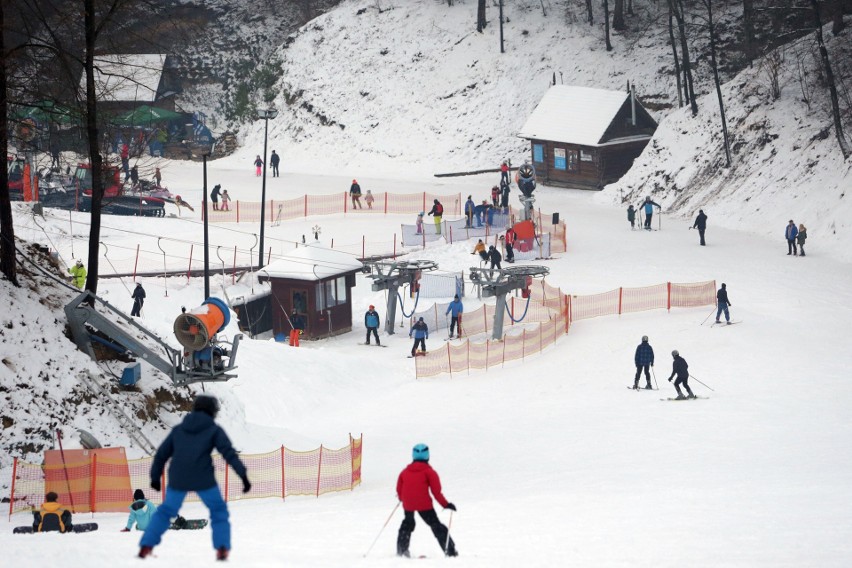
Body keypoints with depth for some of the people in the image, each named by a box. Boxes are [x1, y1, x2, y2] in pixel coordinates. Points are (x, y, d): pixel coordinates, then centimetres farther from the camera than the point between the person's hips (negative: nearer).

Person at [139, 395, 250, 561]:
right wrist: (243, 475, -7)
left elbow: (162, 454, 20)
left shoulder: (178, 429, 18)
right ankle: (222, 548, -1)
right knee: (218, 511, 15)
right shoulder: (214, 429, 7)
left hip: (177, 479, 3)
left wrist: (155, 477, 31)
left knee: (166, 511, 21)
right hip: (203, 479, -3)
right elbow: (229, 453, -4)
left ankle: (146, 546, 12)